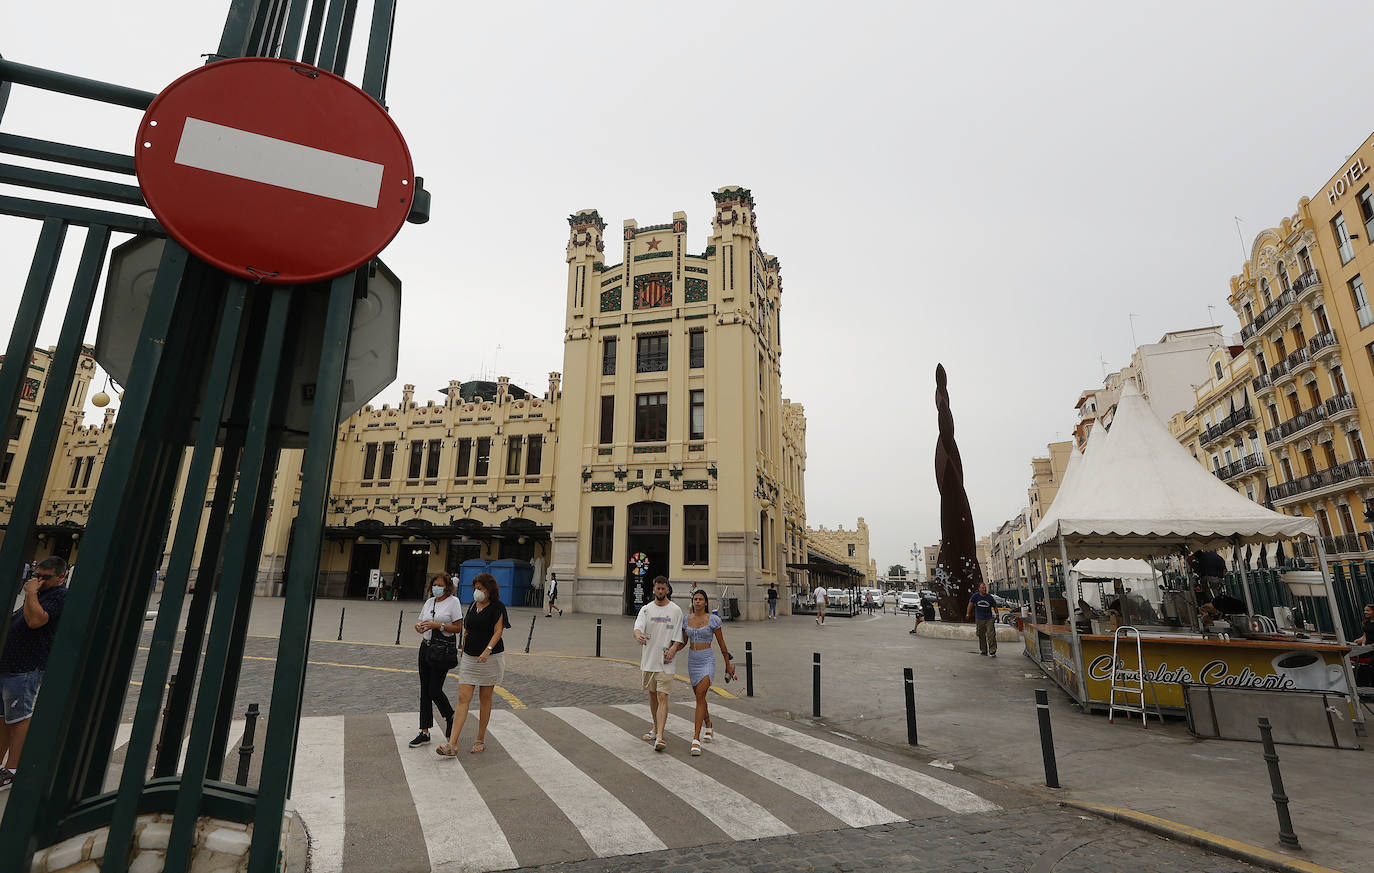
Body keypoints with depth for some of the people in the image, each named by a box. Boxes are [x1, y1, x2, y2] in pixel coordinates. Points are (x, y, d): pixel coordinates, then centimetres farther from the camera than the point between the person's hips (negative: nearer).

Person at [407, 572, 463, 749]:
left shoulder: (453, 601, -8)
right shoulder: (429, 601, 11)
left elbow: (458, 628, -11)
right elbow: (420, 621, 16)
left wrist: (438, 625, -21)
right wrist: (418, 626, -7)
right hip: (426, 647, 6)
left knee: (434, 690, -5)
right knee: (424, 690, 8)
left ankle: (451, 717, 23)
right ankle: (424, 732, 16)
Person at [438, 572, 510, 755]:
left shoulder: (497, 607, -7)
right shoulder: (472, 606, 11)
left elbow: (498, 631, -15)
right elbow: (466, 631, 19)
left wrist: (487, 650, -29)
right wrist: (463, 652, 18)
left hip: (490, 658, -5)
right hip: (469, 658, 5)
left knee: (485, 699, 7)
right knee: (463, 699, -2)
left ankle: (480, 739, 20)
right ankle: (452, 744, -4)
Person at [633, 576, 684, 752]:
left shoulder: (676, 610, 0)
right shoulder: (646, 609, 3)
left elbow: (679, 636, 2)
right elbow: (638, 627, -11)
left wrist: (673, 648, -17)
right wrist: (638, 636, -34)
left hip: (665, 660, -3)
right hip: (648, 658, 3)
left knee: (662, 697, -11)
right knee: (652, 694, 16)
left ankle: (660, 737, -14)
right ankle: (656, 729, 32)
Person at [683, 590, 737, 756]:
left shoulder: (713, 620, -7)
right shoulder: (686, 619, 4)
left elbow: (722, 644, 1)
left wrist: (728, 665, 6)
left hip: (707, 661, -5)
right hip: (692, 660, 5)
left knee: (700, 696, -16)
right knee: (700, 697, 16)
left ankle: (696, 740, -15)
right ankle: (709, 727, 41)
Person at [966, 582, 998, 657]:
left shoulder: (989, 597, 1)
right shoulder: (975, 596, 1)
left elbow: (994, 606, 11)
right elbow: (970, 603, 4)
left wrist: (996, 614, 6)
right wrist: (968, 614, 1)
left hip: (989, 619, -1)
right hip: (979, 619, 1)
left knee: (991, 635, -11)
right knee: (981, 636, 8)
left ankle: (992, 651, -7)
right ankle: (983, 651, 20)